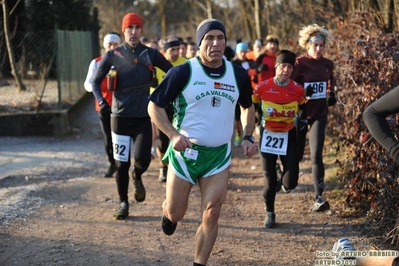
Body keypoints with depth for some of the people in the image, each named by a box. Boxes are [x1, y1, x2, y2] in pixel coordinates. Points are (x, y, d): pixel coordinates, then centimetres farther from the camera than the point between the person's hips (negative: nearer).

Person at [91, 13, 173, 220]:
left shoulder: (151, 54, -1)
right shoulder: (113, 55, -3)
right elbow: (96, 81, 2)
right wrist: (100, 100, -16)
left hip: (143, 117, 0)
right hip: (120, 116, 0)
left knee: (142, 158, -14)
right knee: (121, 164, 4)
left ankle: (137, 177, 22)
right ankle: (123, 203, 21)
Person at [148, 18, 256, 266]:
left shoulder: (239, 75, 1)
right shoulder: (183, 72, -12)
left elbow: (248, 107, 19)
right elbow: (154, 106, -6)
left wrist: (248, 137, 4)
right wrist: (174, 135, -20)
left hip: (219, 155, 2)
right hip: (185, 152, -2)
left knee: (211, 215, -4)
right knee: (176, 214, 6)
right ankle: (168, 213, 43)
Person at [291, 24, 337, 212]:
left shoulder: (328, 64, 1)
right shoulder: (299, 64, -12)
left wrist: (331, 95, 8)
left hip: (320, 114, 2)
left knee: (316, 155, -10)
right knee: (297, 154, 11)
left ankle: (319, 198, -12)